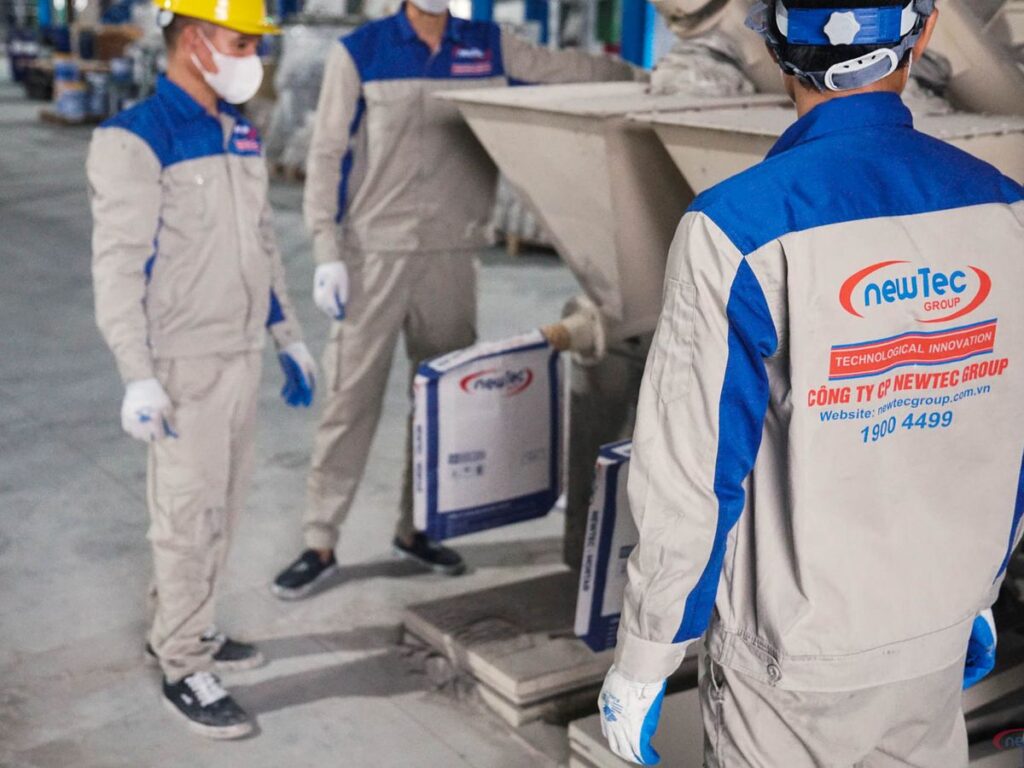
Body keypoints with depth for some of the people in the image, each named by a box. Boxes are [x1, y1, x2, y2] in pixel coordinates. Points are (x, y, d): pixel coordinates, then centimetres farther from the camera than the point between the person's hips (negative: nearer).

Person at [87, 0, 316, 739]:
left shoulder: (243, 133, 10)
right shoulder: (135, 140, -14)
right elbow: (118, 267, -17)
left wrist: (288, 338, 18)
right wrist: (138, 376, -21)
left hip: (243, 354, 8)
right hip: (185, 364, -7)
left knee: (223, 508, 15)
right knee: (188, 515, 0)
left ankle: (185, 630, 32)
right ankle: (184, 670, 12)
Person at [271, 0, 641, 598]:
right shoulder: (360, 51, 0)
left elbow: (570, 68, 10)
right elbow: (326, 155, -1)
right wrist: (327, 253, -7)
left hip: (453, 256, 3)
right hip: (373, 254, -3)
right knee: (351, 399, -2)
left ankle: (417, 529, 25)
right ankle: (321, 544, 9)